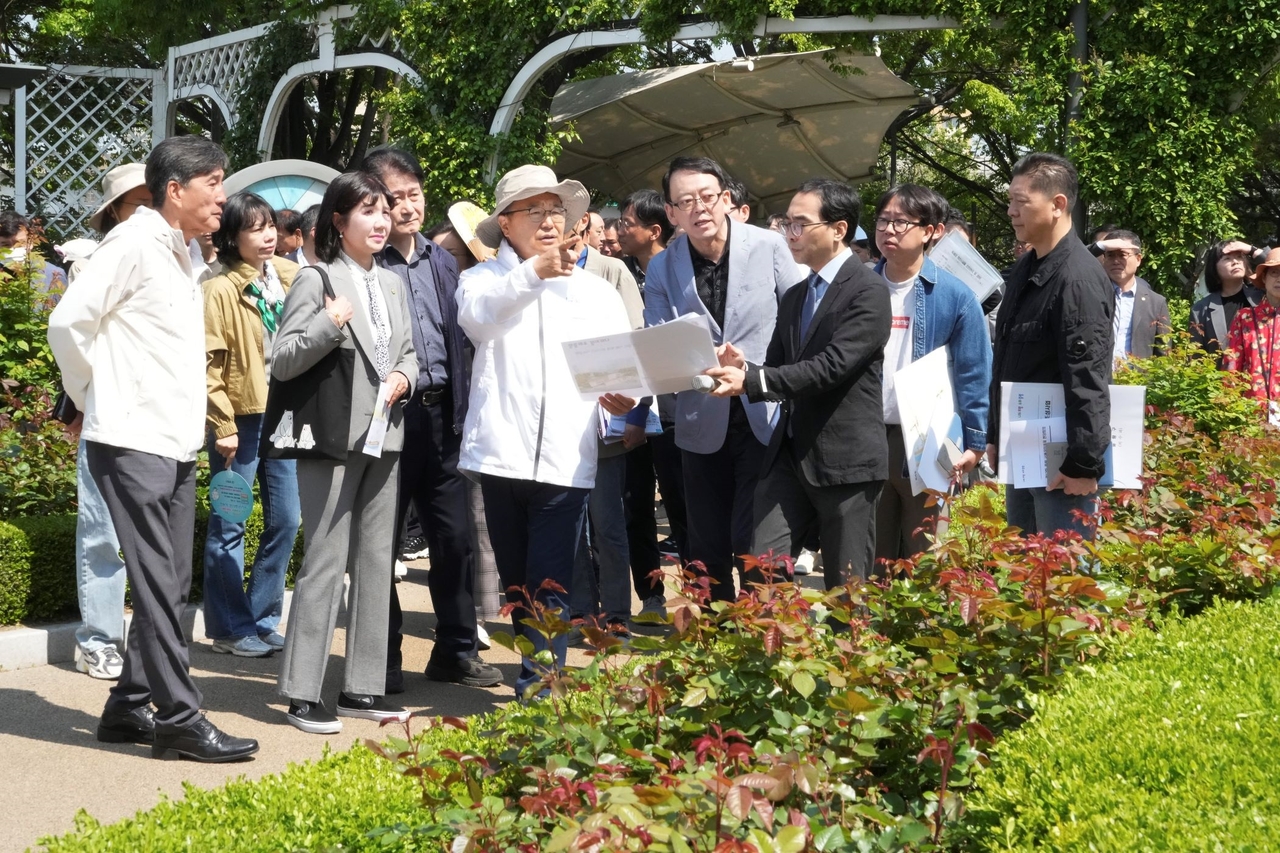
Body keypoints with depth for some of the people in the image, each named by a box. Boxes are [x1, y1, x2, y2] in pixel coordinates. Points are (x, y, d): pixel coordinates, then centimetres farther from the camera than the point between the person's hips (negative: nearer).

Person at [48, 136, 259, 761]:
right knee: (157, 585, -6)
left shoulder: (180, 255, 16)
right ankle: (179, 718, -2)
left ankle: (128, 709, 19)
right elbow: (68, 323, -16)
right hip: (132, 445, -9)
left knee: (169, 585, 10)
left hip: (176, 446, 9)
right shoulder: (134, 243, -11)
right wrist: (92, 398, -4)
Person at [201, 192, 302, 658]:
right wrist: (222, 426, -13)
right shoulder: (221, 291, -8)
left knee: (285, 520, 9)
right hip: (242, 420, -6)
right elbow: (209, 364, -10)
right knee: (228, 526, 2)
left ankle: (262, 620, 22)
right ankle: (229, 627, 12)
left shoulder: (291, 279, 8)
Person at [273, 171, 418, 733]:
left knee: (376, 561, 10)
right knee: (326, 562, -7)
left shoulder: (391, 284, 15)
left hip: (384, 437, 7)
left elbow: (408, 350, 23)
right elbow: (282, 362, -11)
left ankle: (363, 687, 18)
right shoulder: (317, 280, -6)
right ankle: (302, 694, -1)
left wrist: (404, 377, 1)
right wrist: (328, 325, -25)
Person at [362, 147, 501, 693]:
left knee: (453, 536, 9)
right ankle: (383, 660, 14)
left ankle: (456, 649, 21)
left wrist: (461, 411, 12)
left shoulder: (441, 262, 14)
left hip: (439, 413, 6)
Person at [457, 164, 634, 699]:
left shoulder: (597, 291, 15)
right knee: (516, 583, 11)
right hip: (501, 452, 0)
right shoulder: (485, 278, 8)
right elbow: (476, 313, -17)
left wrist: (624, 396, -15)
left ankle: (537, 694, -7)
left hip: (565, 459, 0)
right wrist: (534, 271, -31)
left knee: (549, 588, -7)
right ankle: (542, 675, 26)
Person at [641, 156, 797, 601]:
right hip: (703, 425, 3)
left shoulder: (769, 246, -5)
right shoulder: (662, 268, 0)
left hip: (765, 416, -3)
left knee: (753, 546, -7)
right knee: (707, 548, 10)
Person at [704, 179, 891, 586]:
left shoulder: (867, 292, -9)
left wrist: (751, 380, -24)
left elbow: (832, 366, -20)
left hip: (844, 458, -7)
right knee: (761, 575, 0)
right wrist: (745, 368, -6)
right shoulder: (794, 297, 18)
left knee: (845, 588, 2)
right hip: (789, 454, 7)